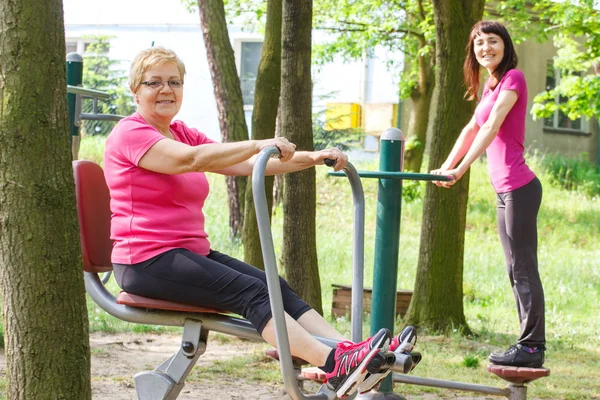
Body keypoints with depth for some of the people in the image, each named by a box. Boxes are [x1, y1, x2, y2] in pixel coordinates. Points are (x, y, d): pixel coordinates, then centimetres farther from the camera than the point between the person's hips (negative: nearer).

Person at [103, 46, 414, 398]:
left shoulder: (183, 134, 20)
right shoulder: (130, 133, -6)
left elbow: (244, 165, 10)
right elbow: (188, 159, -24)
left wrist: (310, 158, -1)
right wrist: (258, 145, -29)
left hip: (193, 252, 8)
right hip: (147, 260, -8)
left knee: (275, 287, -12)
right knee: (251, 292, -25)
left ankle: (351, 352, -27)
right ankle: (333, 366, -39)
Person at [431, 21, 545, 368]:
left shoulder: (513, 78, -10)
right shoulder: (489, 86, 17)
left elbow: (492, 126, -19)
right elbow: (472, 129, 24)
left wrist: (461, 170, -24)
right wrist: (446, 167, 17)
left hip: (518, 187, -10)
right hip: (505, 189, 10)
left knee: (523, 269, -7)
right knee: (517, 270, 11)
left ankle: (532, 346, -4)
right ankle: (529, 345, 15)